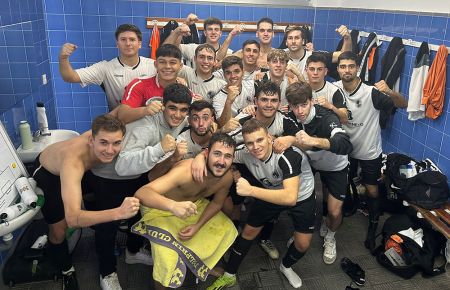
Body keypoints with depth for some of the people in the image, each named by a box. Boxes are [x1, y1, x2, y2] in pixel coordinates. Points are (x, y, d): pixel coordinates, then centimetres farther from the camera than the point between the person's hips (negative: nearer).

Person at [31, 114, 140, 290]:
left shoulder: (102, 134, -34)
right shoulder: (73, 162, -49)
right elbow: (72, 219, -57)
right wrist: (119, 212, -71)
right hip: (48, 172, -5)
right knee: (58, 231, -3)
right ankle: (67, 272, 25)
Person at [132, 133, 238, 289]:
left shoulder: (227, 176, -18)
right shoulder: (186, 170, -39)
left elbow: (217, 203, 3)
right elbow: (141, 193, -49)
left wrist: (198, 226, -11)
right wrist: (173, 205, -66)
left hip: (194, 205, 6)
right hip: (161, 208, -6)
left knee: (227, 230, 6)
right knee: (168, 263, -23)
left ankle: (207, 264, 35)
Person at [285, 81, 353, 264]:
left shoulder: (326, 118, -36)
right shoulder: (291, 118, -20)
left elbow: (346, 145, -53)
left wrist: (314, 141, -69)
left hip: (334, 166, -4)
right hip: (309, 161, 4)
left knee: (334, 212, -5)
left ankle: (329, 237, 29)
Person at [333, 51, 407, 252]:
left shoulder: (371, 93, -25)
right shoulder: (335, 89, -12)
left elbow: (403, 104, -22)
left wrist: (390, 92, -41)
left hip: (369, 151, -3)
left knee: (372, 191, 8)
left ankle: (372, 230, 26)